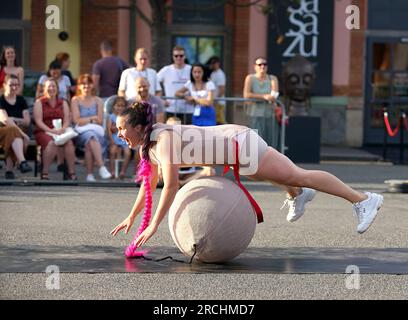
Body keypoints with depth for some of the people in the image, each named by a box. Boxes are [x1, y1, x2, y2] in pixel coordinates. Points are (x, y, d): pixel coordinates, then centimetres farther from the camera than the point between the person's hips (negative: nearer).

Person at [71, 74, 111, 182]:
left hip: (97, 131, 1)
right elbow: (77, 120, 1)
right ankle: (101, 167, -48)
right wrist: (93, 118, 0)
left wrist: (85, 120, -3)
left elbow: (100, 121, 8)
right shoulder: (75, 100, 13)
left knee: (89, 144, -36)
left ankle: (90, 174, -39)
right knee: (91, 136, -38)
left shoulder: (98, 101, 18)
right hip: (81, 132, -1)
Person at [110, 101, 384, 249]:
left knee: (299, 176, -1)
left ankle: (364, 200, 8)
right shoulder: (146, 145, 0)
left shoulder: (164, 140, -28)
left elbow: (171, 187, -35)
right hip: (230, 141, 9)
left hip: (239, 144, -9)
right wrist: (131, 217, 11)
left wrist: (154, 226, -32)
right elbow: (149, 184, 12)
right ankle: (299, 195, 60)